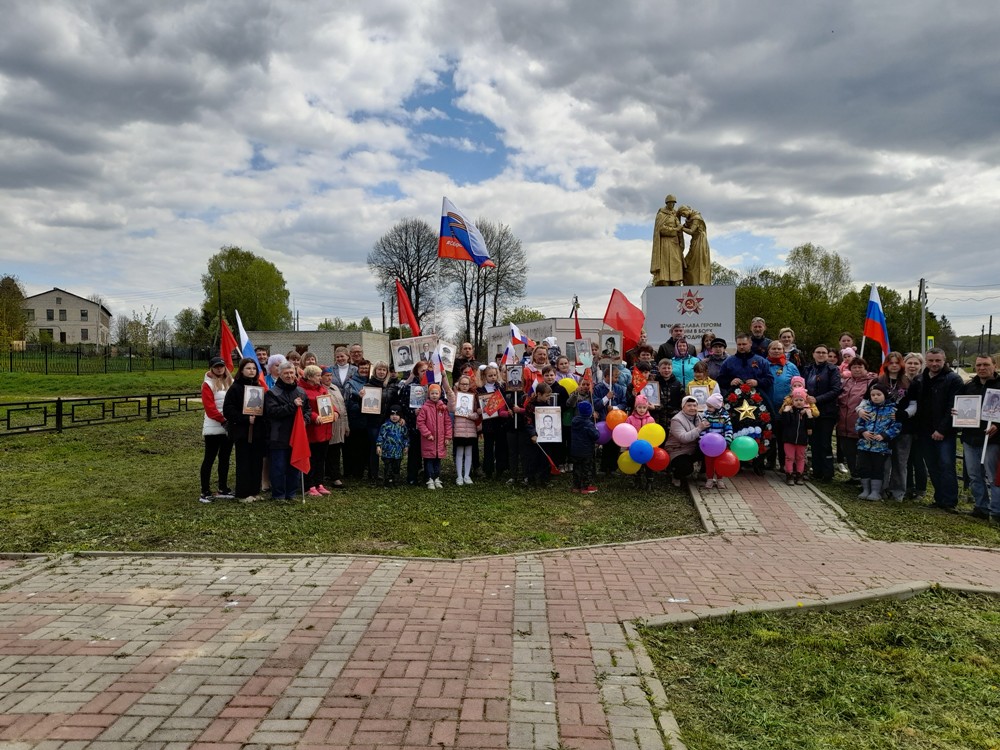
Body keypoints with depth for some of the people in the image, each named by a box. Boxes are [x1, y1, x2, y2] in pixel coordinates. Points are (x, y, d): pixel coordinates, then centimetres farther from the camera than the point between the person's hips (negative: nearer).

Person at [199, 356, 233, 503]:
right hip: (213, 428, -6)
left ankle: (223, 489, 22)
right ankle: (205, 492, 3)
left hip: (229, 427, 6)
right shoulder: (208, 384, -6)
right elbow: (210, 408, -13)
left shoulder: (231, 382, 12)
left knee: (225, 458, 13)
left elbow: (237, 402, 11)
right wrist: (223, 420, -15)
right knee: (209, 459, -2)